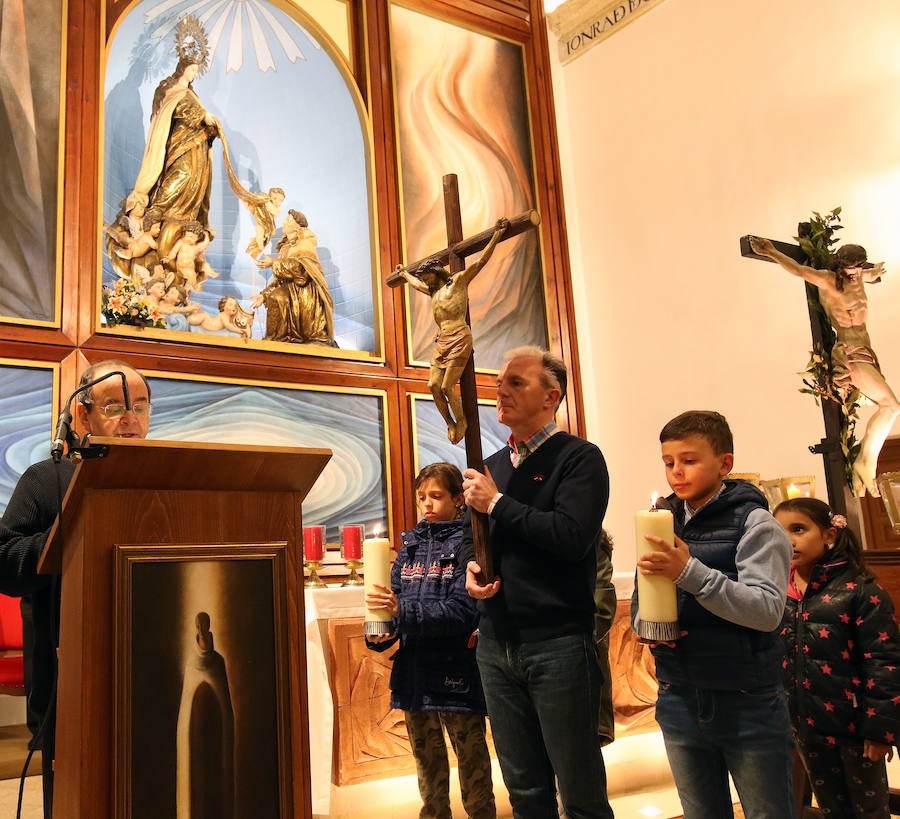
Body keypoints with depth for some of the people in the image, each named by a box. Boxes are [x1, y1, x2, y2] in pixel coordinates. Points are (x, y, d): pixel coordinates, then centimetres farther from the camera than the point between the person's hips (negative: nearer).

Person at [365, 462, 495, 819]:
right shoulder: (411, 545, 10)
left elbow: (463, 611, -18)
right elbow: (394, 601, 8)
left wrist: (403, 611, -25)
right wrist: (379, 635, -12)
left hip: (456, 672, -6)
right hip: (415, 671, 6)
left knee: (471, 757, 7)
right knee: (427, 761, 19)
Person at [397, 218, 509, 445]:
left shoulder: (459, 280, 3)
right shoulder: (433, 291, 23)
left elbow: (481, 261, -3)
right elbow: (414, 283, 44)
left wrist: (497, 235, -10)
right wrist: (404, 273, 59)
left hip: (459, 339, -8)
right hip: (441, 341, 8)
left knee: (447, 386, -10)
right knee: (434, 386, -1)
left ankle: (462, 423, 8)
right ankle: (450, 425, 10)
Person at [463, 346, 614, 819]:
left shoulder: (578, 457, -7)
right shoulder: (492, 466, 14)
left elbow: (573, 536, -22)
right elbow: (470, 536, 23)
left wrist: (497, 503, -14)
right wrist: (471, 566, 0)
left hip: (556, 644, -6)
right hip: (496, 645, 6)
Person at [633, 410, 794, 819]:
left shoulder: (753, 523, -9)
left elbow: (767, 609, -20)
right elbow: (639, 600, 11)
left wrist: (690, 572, -30)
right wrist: (643, 623, -11)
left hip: (748, 704, -4)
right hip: (679, 703, 5)